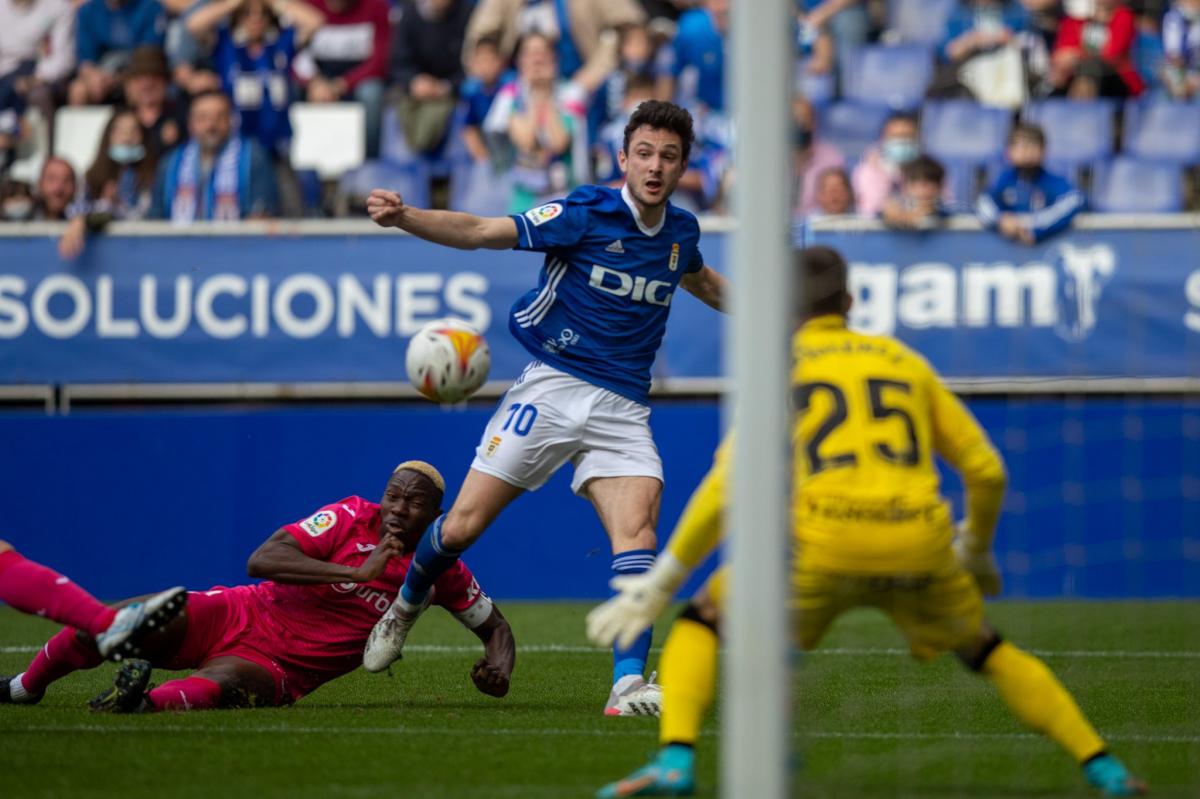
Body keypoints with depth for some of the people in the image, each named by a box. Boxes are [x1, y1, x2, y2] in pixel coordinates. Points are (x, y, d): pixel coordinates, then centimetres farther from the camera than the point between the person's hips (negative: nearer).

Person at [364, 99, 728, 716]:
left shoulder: (681, 232, 8)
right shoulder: (587, 213, -8)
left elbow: (701, 281, 35)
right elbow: (481, 233, -15)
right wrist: (403, 217, -30)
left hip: (621, 409, 3)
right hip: (551, 389, -3)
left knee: (637, 526, -20)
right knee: (463, 526, -4)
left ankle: (628, 683, -25)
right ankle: (406, 604, 29)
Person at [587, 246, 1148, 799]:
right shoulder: (905, 362, 22)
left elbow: (725, 486, 4)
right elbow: (986, 471, 21)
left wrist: (662, 581, 9)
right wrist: (977, 553, 39)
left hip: (823, 543, -3)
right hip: (922, 545, 3)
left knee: (701, 623, 16)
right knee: (986, 651, 28)